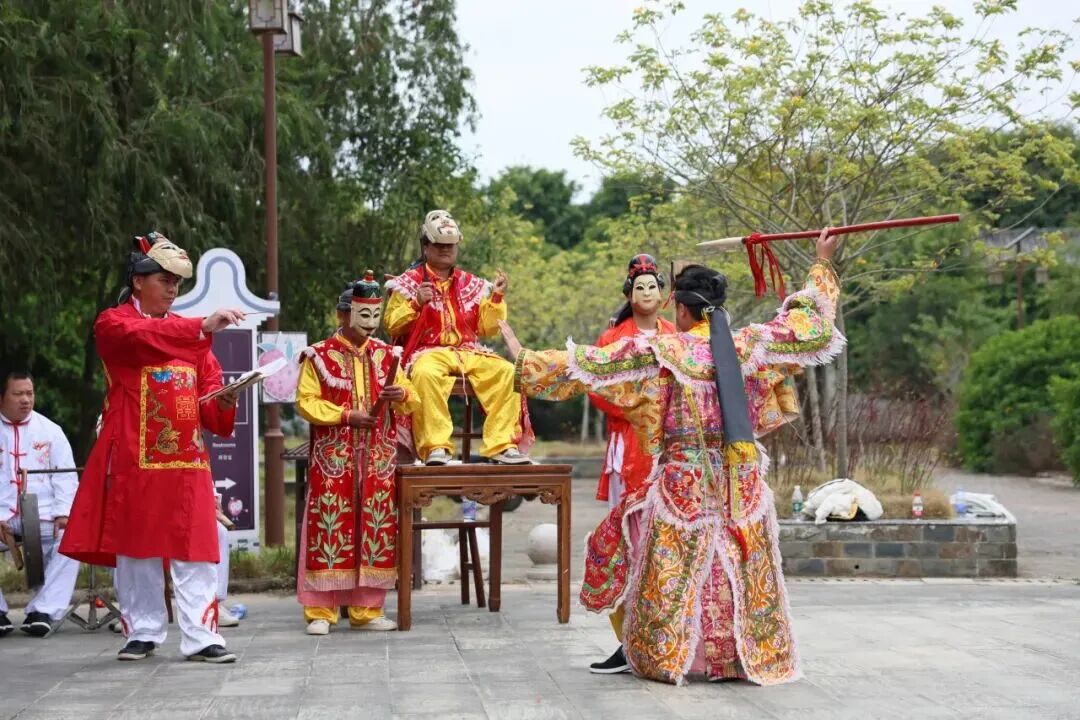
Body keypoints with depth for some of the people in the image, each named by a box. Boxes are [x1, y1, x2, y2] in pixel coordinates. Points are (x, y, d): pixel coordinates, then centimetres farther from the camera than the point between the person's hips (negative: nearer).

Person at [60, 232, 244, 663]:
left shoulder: (189, 335, 16)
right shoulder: (113, 324, 2)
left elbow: (208, 405, 12)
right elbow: (146, 337, -23)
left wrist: (223, 402, -11)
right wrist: (203, 327, -34)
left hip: (186, 460, 4)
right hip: (134, 460, -3)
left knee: (195, 548, -3)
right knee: (136, 547, 2)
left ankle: (200, 637, -5)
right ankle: (142, 632, 14)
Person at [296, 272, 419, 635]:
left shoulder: (386, 355, 11)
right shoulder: (319, 356, -1)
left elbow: (411, 403, 15)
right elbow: (306, 402, -5)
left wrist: (402, 395, -8)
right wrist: (346, 415, -15)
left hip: (378, 458, 4)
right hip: (333, 458, -4)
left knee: (375, 529, 4)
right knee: (329, 527, -4)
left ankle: (366, 609, 12)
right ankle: (320, 611, 2)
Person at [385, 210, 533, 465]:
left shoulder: (472, 284, 18)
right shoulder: (408, 282, 8)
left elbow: (487, 328, 15)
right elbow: (392, 326, 2)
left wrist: (497, 297, 2)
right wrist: (416, 303, -12)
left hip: (468, 352, 4)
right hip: (428, 351, -3)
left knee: (507, 372, -23)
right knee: (426, 374, -40)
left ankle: (502, 444, -23)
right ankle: (436, 447, -40)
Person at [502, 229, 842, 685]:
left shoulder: (660, 352, -8)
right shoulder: (749, 345, 2)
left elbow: (590, 365, -7)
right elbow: (809, 322, 15)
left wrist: (526, 358, 0)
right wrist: (822, 266, 28)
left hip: (684, 484, -3)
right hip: (741, 483, 3)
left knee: (672, 571, 11)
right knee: (741, 570, 12)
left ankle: (654, 653, 14)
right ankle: (747, 655, 16)